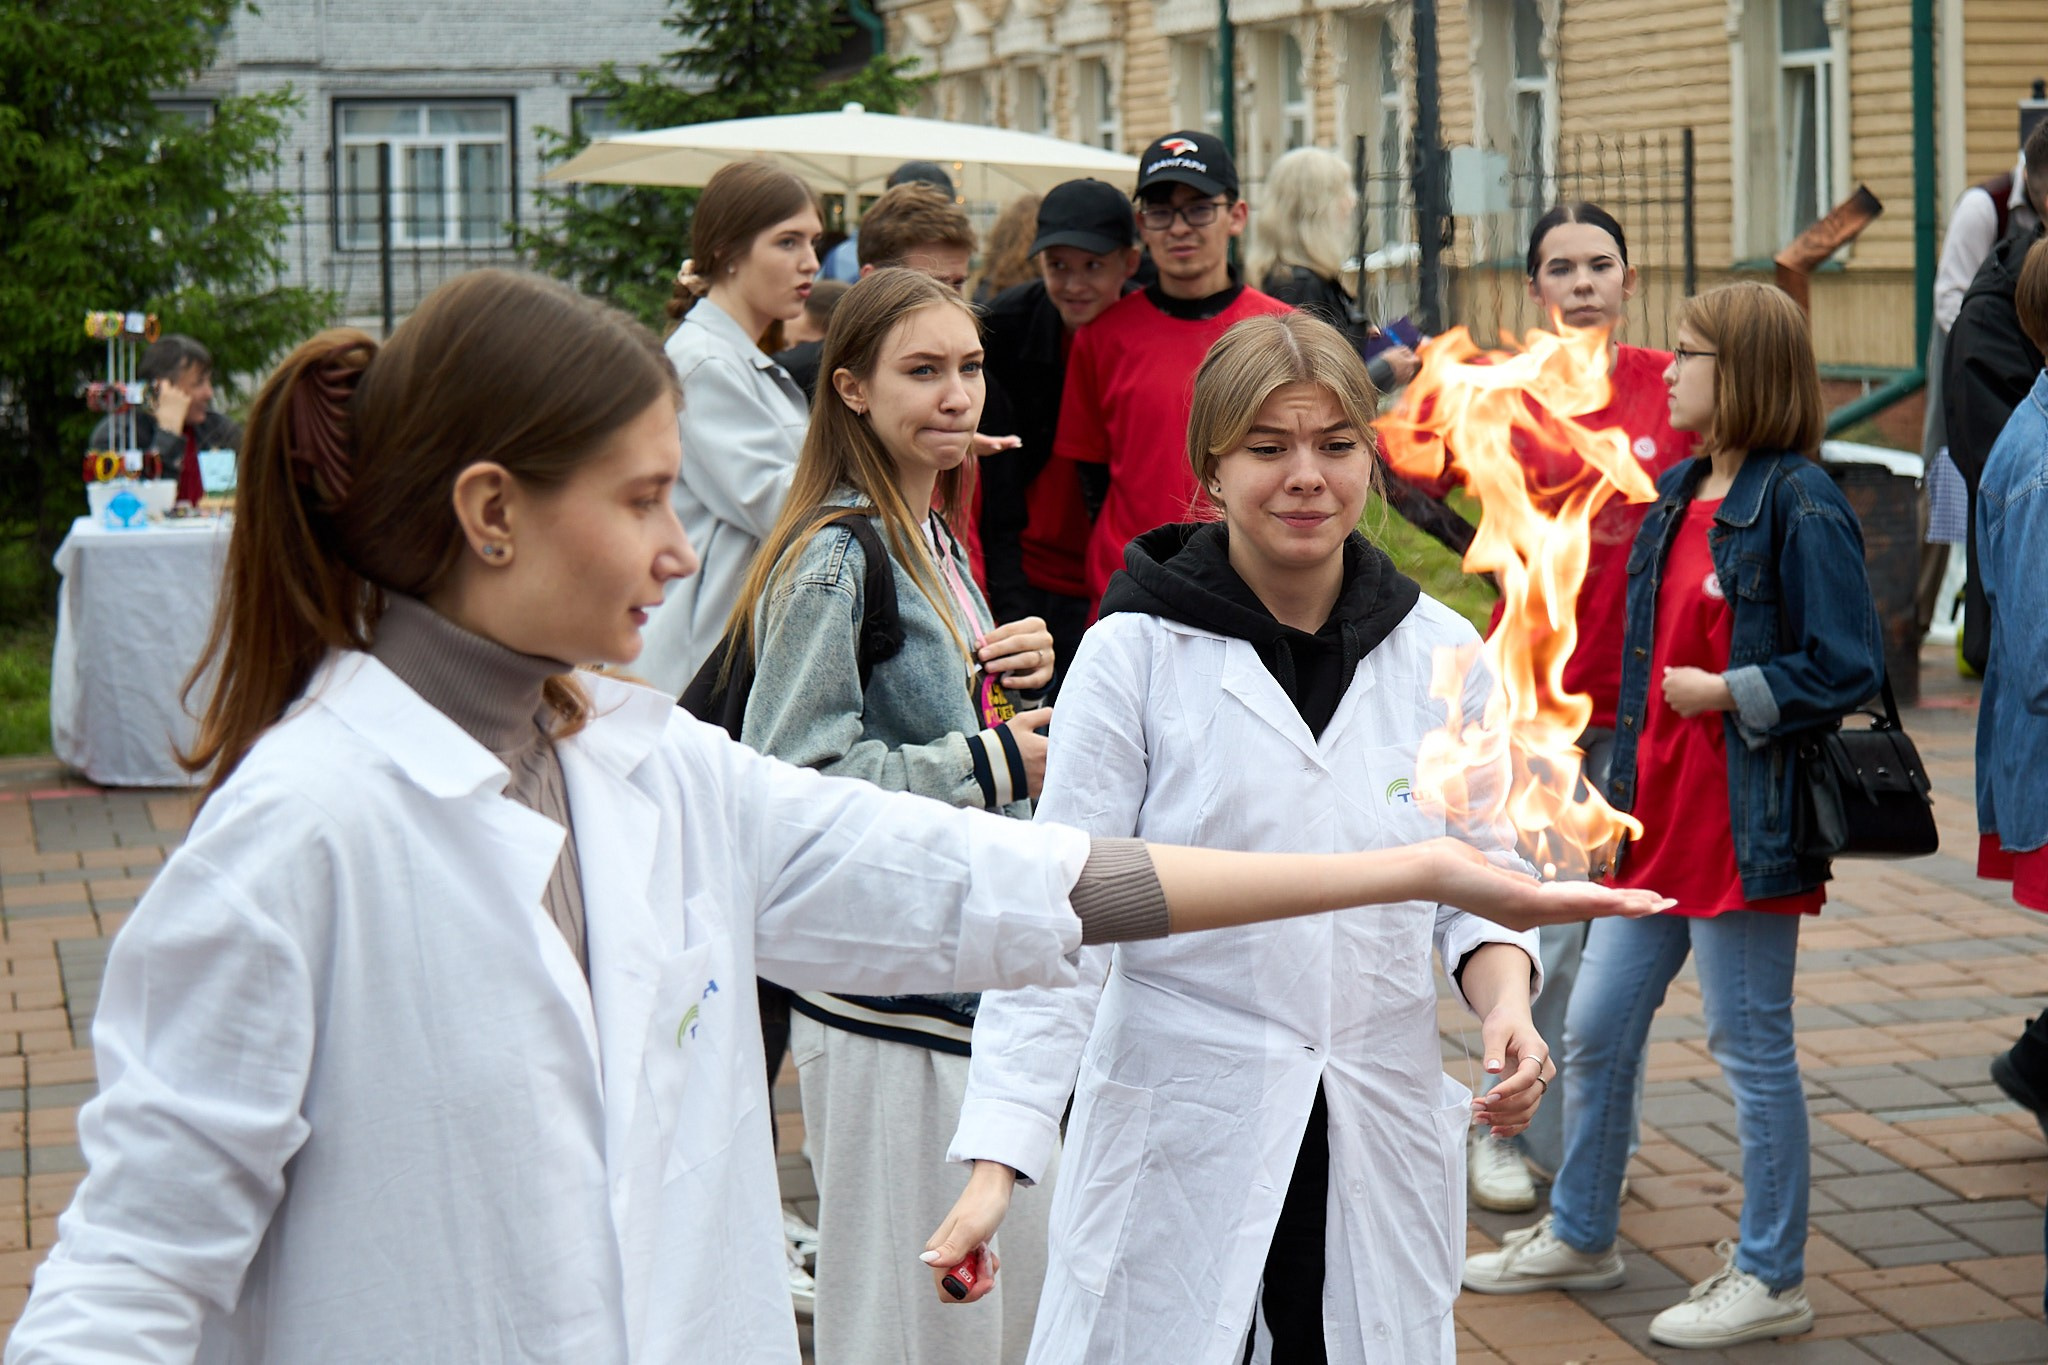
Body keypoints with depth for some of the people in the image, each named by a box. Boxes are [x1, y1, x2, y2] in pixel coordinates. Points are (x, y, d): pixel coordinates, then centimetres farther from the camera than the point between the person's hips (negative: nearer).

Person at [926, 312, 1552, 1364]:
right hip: (1179, 1144, -3)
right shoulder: (1134, 655, -7)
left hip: (1380, 1138, 3)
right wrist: (998, 1158, -15)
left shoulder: (1439, 653, 4)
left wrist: (1506, 1002, -9)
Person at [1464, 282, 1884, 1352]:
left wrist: (1725, 692, -16)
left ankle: (1771, 1282, 16)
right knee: (1594, 1027, 15)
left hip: (1744, 825, -8)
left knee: (1751, 1046, 3)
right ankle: (1579, 1236, 32)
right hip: (1657, 820, 8)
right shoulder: (1676, 494, 10)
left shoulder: (1799, 505, -15)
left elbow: (1846, 670, -18)